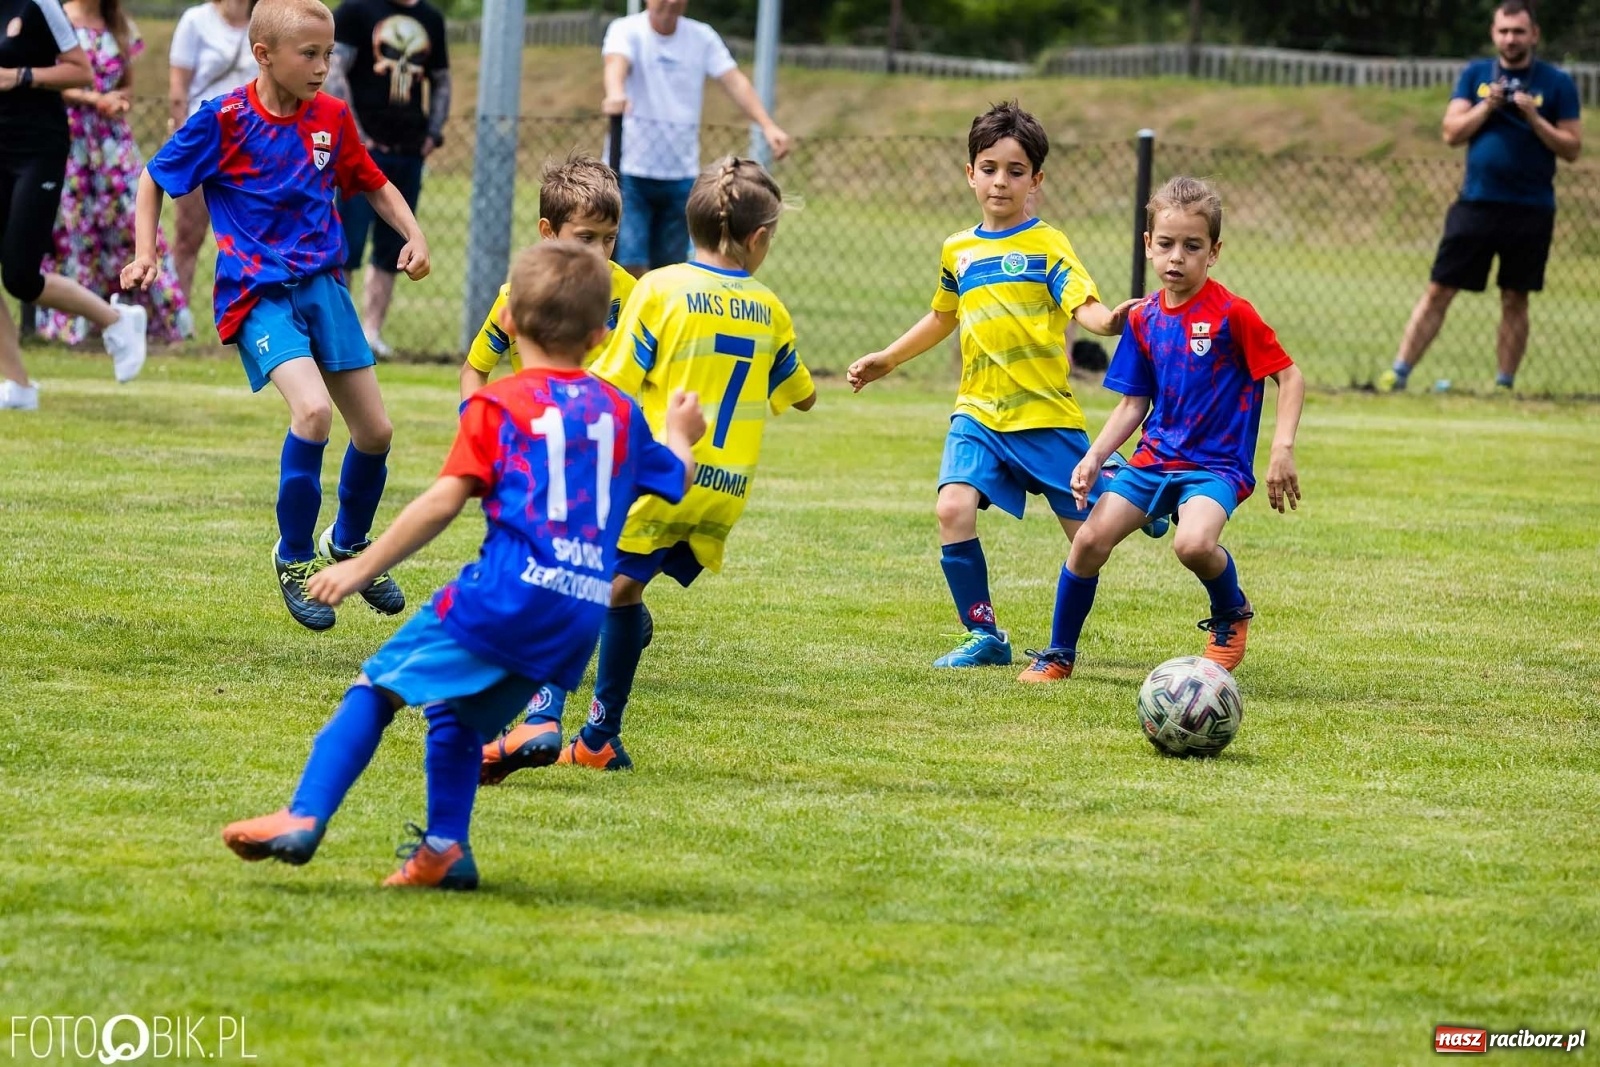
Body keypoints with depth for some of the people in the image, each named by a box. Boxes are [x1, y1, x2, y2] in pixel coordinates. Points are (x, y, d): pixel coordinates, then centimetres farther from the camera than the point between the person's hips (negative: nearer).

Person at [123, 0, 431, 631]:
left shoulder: (332, 118, 2)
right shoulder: (223, 120, -11)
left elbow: (372, 183, 17)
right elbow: (155, 179, 2)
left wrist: (414, 235, 2)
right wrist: (145, 253, -8)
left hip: (322, 284, 6)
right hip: (257, 293, -6)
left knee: (375, 431, 6)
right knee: (313, 408, -27)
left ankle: (349, 545, 36)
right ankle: (295, 557, -7)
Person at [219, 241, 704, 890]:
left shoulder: (499, 406, 0)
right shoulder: (621, 412, 16)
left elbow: (444, 501, -10)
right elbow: (673, 483, 31)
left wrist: (364, 568, -7)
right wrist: (681, 435, 53)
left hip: (507, 592, -6)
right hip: (582, 614, 6)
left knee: (377, 688, 0)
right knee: (457, 715, 24)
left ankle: (305, 819, -13)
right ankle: (445, 849, 16)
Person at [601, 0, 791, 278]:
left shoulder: (702, 37, 4)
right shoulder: (626, 31, -7)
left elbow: (734, 81, -6)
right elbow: (616, 64, -28)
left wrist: (767, 125, -23)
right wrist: (615, 94, -52)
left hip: (681, 175, 4)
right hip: (630, 171, -4)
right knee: (630, 266, -15)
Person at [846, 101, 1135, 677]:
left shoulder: (1047, 245, -2)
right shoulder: (957, 251, 13)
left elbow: (1082, 304, -17)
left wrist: (1107, 320, -39)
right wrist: (887, 359, 33)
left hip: (1046, 414, -3)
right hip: (978, 412, 3)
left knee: (1090, 531, -2)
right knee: (954, 509, -17)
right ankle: (984, 634, -5)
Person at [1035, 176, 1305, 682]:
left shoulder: (1232, 314, -12)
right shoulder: (1144, 318, 5)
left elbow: (1288, 375, -7)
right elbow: (1133, 403, 12)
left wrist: (1282, 448, -16)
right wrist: (1095, 456, 1)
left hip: (1217, 464, -5)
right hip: (1154, 457, 5)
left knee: (1193, 542, -32)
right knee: (1091, 538, -11)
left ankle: (1231, 613, 3)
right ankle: (1059, 655, 9)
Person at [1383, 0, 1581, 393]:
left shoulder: (1557, 83, 1)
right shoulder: (1475, 75, 8)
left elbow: (1572, 149, -2)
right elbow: (1452, 132, 2)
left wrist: (1534, 118, -15)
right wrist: (1487, 106, -11)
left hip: (1530, 210, -1)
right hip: (1476, 202, 1)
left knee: (1515, 301, 3)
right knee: (1438, 291, -1)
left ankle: (1504, 385, 10)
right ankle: (1398, 373, 1)